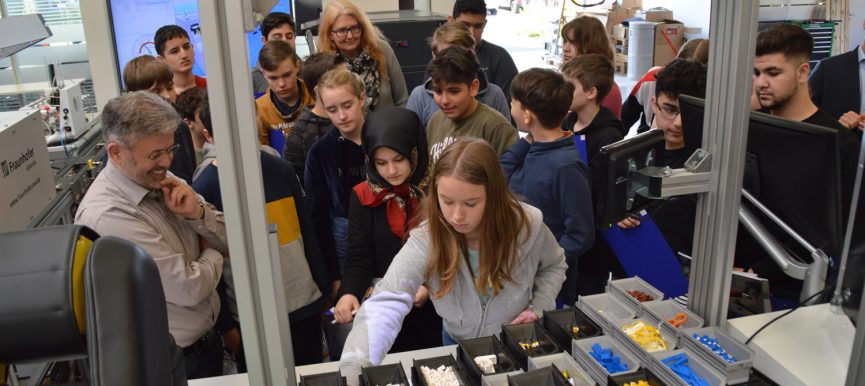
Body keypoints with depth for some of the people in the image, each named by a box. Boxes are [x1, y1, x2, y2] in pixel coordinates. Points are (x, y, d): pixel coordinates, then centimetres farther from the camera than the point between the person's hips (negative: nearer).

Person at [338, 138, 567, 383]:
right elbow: (385, 304, -37)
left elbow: (554, 266, 3)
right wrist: (354, 371, -50)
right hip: (459, 347, 0)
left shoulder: (528, 225, -20)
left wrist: (539, 307, -13)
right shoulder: (426, 241, -27)